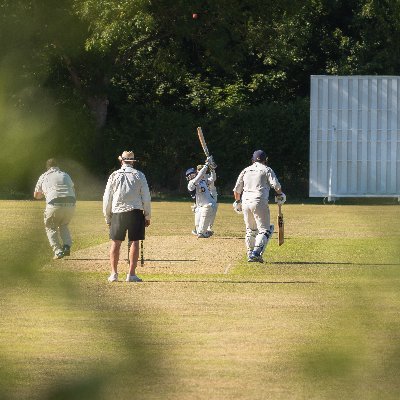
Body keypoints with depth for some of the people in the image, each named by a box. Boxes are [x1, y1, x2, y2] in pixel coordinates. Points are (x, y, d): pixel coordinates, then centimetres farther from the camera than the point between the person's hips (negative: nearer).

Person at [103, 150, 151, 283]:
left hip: (117, 212, 1)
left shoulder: (114, 176, 5)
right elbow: (146, 198, 1)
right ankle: (131, 274, -6)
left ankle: (114, 273, 4)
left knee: (116, 243, 6)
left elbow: (107, 198, 6)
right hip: (135, 212, -1)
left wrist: (107, 217, 14)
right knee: (134, 242, 0)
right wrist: (147, 216, 8)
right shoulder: (139, 175, 2)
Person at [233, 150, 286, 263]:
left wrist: (237, 202, 31)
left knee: (250, 230, 18)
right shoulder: (266, 170, 5)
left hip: (245, 202, 5)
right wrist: (280, 194, 12)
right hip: (259, 202, -5)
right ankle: (256, 253, -21)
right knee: (264, 230, -4)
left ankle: (250, 254, 15)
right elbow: (276, 185, -6)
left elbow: (236, 189, 17)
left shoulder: (246, 171, 18)